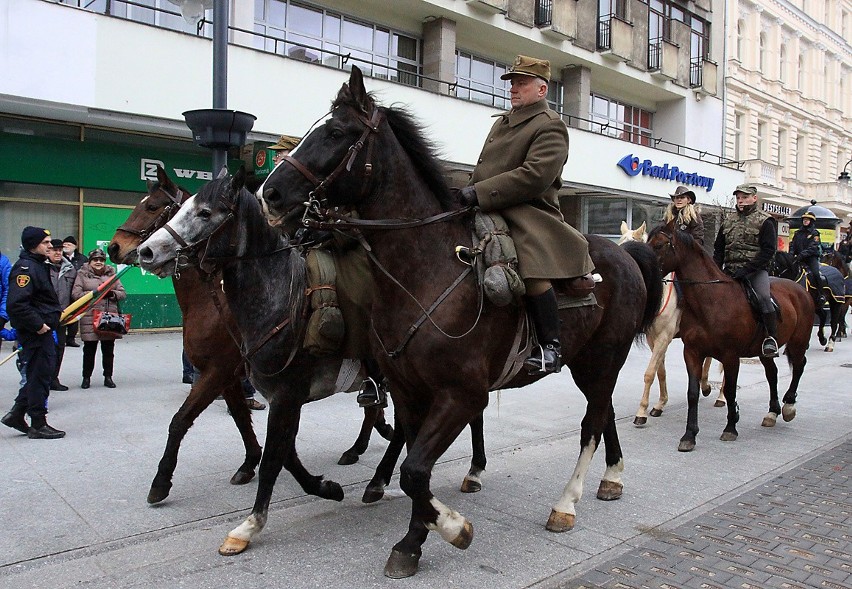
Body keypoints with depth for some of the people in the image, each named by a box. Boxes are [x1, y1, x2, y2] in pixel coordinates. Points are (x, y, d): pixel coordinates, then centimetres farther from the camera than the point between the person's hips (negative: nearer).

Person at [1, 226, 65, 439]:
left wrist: (55, 315, 15)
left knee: (37, 374, 17)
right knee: (39, 375, -1)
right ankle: (38, 425, 9)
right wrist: (38, 325, -23)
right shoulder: (26, 268, -18)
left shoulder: (38, 266, 14)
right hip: (35, 333, -10)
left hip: (43, 329, 10)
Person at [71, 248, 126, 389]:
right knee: (89, 350, 4)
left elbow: (123, 294, 9)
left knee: (108, 350, 8)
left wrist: (112, 293, -10)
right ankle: (86, 378, 17)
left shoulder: (111, 274, 12)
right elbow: (75, 294, -5)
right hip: (90, 317, -2)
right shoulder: (82, 275, 4)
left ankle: (108, 377, 18)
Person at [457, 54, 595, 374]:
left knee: (532, 270, -33)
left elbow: (535, 175, -19)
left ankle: (551, 347, -23)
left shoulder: (550, 126, -3)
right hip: (487, 211, 10)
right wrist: (469, 190, 9)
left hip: (529, 213, -10)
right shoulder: (502, 122, 26)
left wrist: (480, 192, -24)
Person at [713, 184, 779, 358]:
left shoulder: (765, 221, 1)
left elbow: (768, 251, -8)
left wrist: (747, 269, -19)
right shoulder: (728, 219, 16)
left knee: (763, 297, -27)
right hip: (729, 270, 5)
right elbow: (719, 248, 17)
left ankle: (771, 338, -17)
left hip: (756, 270, -5)